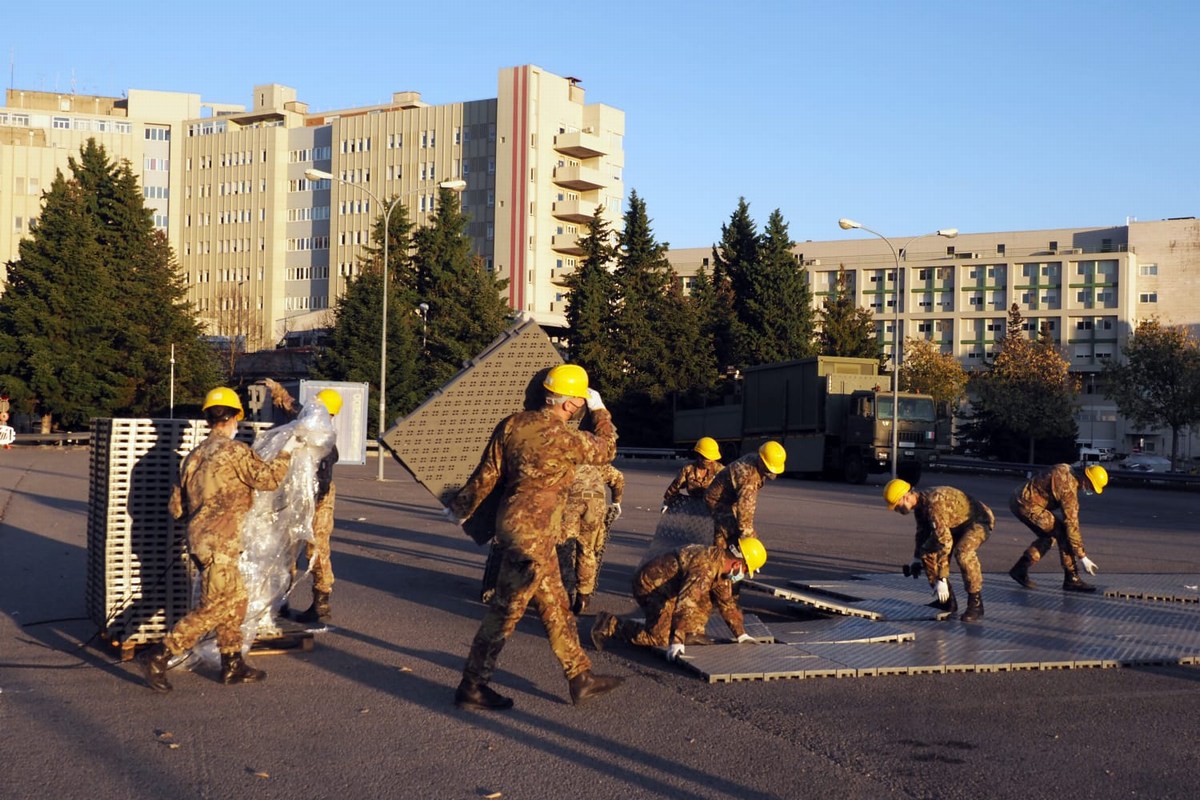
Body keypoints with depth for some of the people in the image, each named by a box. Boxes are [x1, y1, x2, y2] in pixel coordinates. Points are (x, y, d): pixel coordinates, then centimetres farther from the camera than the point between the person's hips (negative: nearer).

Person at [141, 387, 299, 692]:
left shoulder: (194, 455, 11)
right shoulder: (235, 450, -12)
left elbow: (176, 507, 13)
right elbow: (268, 479, -7)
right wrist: (286, 451, 7)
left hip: (200, 538, 9)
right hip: (218, 542, -9)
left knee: (236, 598, 17)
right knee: (213, 608, -4)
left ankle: (233, 665, 22)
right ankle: (159, 656, -5)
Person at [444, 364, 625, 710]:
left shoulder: (513, 424, 0)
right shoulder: (566, 439, -18)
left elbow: (486, 475, 5)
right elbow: (606, 449, 3)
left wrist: (461, 508, 18)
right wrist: (600, 410, 17)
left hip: (513, 524, 9)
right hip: (532, 534, -9)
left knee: (556, 606, 15)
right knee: (505, 611, 0)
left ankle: (581, 678, 24)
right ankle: (472, 687, 9)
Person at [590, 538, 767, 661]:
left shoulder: (721, 565, 3)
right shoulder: (706, 567, -30)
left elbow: (727, 603, 16)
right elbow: (685, 602, -40)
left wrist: (741, 634, 17)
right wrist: (676, 642, -43)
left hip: (670, 586, 10)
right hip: (650, 586, -10)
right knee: (661, 637, -18)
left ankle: (692, 632, 6)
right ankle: (609, 625, -9)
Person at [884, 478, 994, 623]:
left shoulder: (934, 503, -34)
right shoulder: (920, 504, -4)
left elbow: (945, 541, -36)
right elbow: (922, 531, 16)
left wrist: (942, 579, -34)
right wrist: (916, 559, 19)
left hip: (979, 521, -9)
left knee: (963, 553, -35)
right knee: (928, 551, 0)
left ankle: (975, 604, -21)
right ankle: (947, 601, 10)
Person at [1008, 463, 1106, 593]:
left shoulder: (1067, 471, 7)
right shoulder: (1068, 486, -20)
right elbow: (1071, 523, -18)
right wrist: (1082, 556, -13)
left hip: (1019, 500, 10)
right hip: (1027, 505, -10)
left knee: (1049, 536, 20)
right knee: (1063, 533, -8)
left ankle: (1020, 570, 22)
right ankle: (1072, 580, -1)